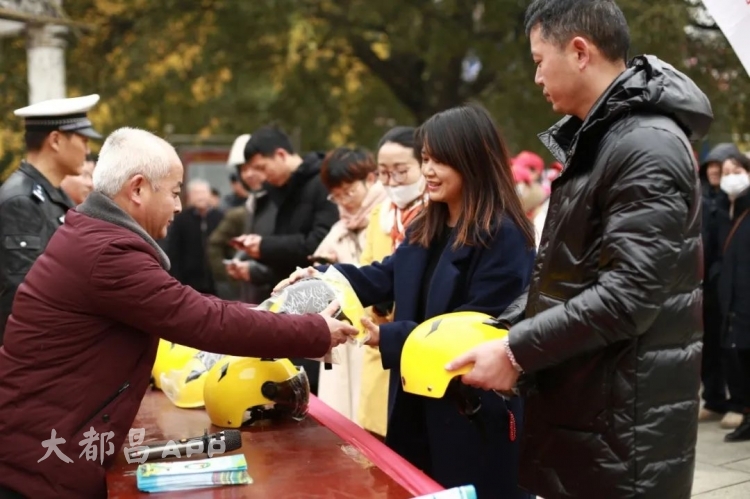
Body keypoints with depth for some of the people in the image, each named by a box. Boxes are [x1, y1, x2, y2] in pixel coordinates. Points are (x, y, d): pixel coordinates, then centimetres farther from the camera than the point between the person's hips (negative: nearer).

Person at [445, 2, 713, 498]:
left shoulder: (647, 147, -19)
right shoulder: (596, 138, 14)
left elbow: (627, 294, -24)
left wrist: (517, 350, -19)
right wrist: (504, 326, 10)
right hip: (581, 404, 9)